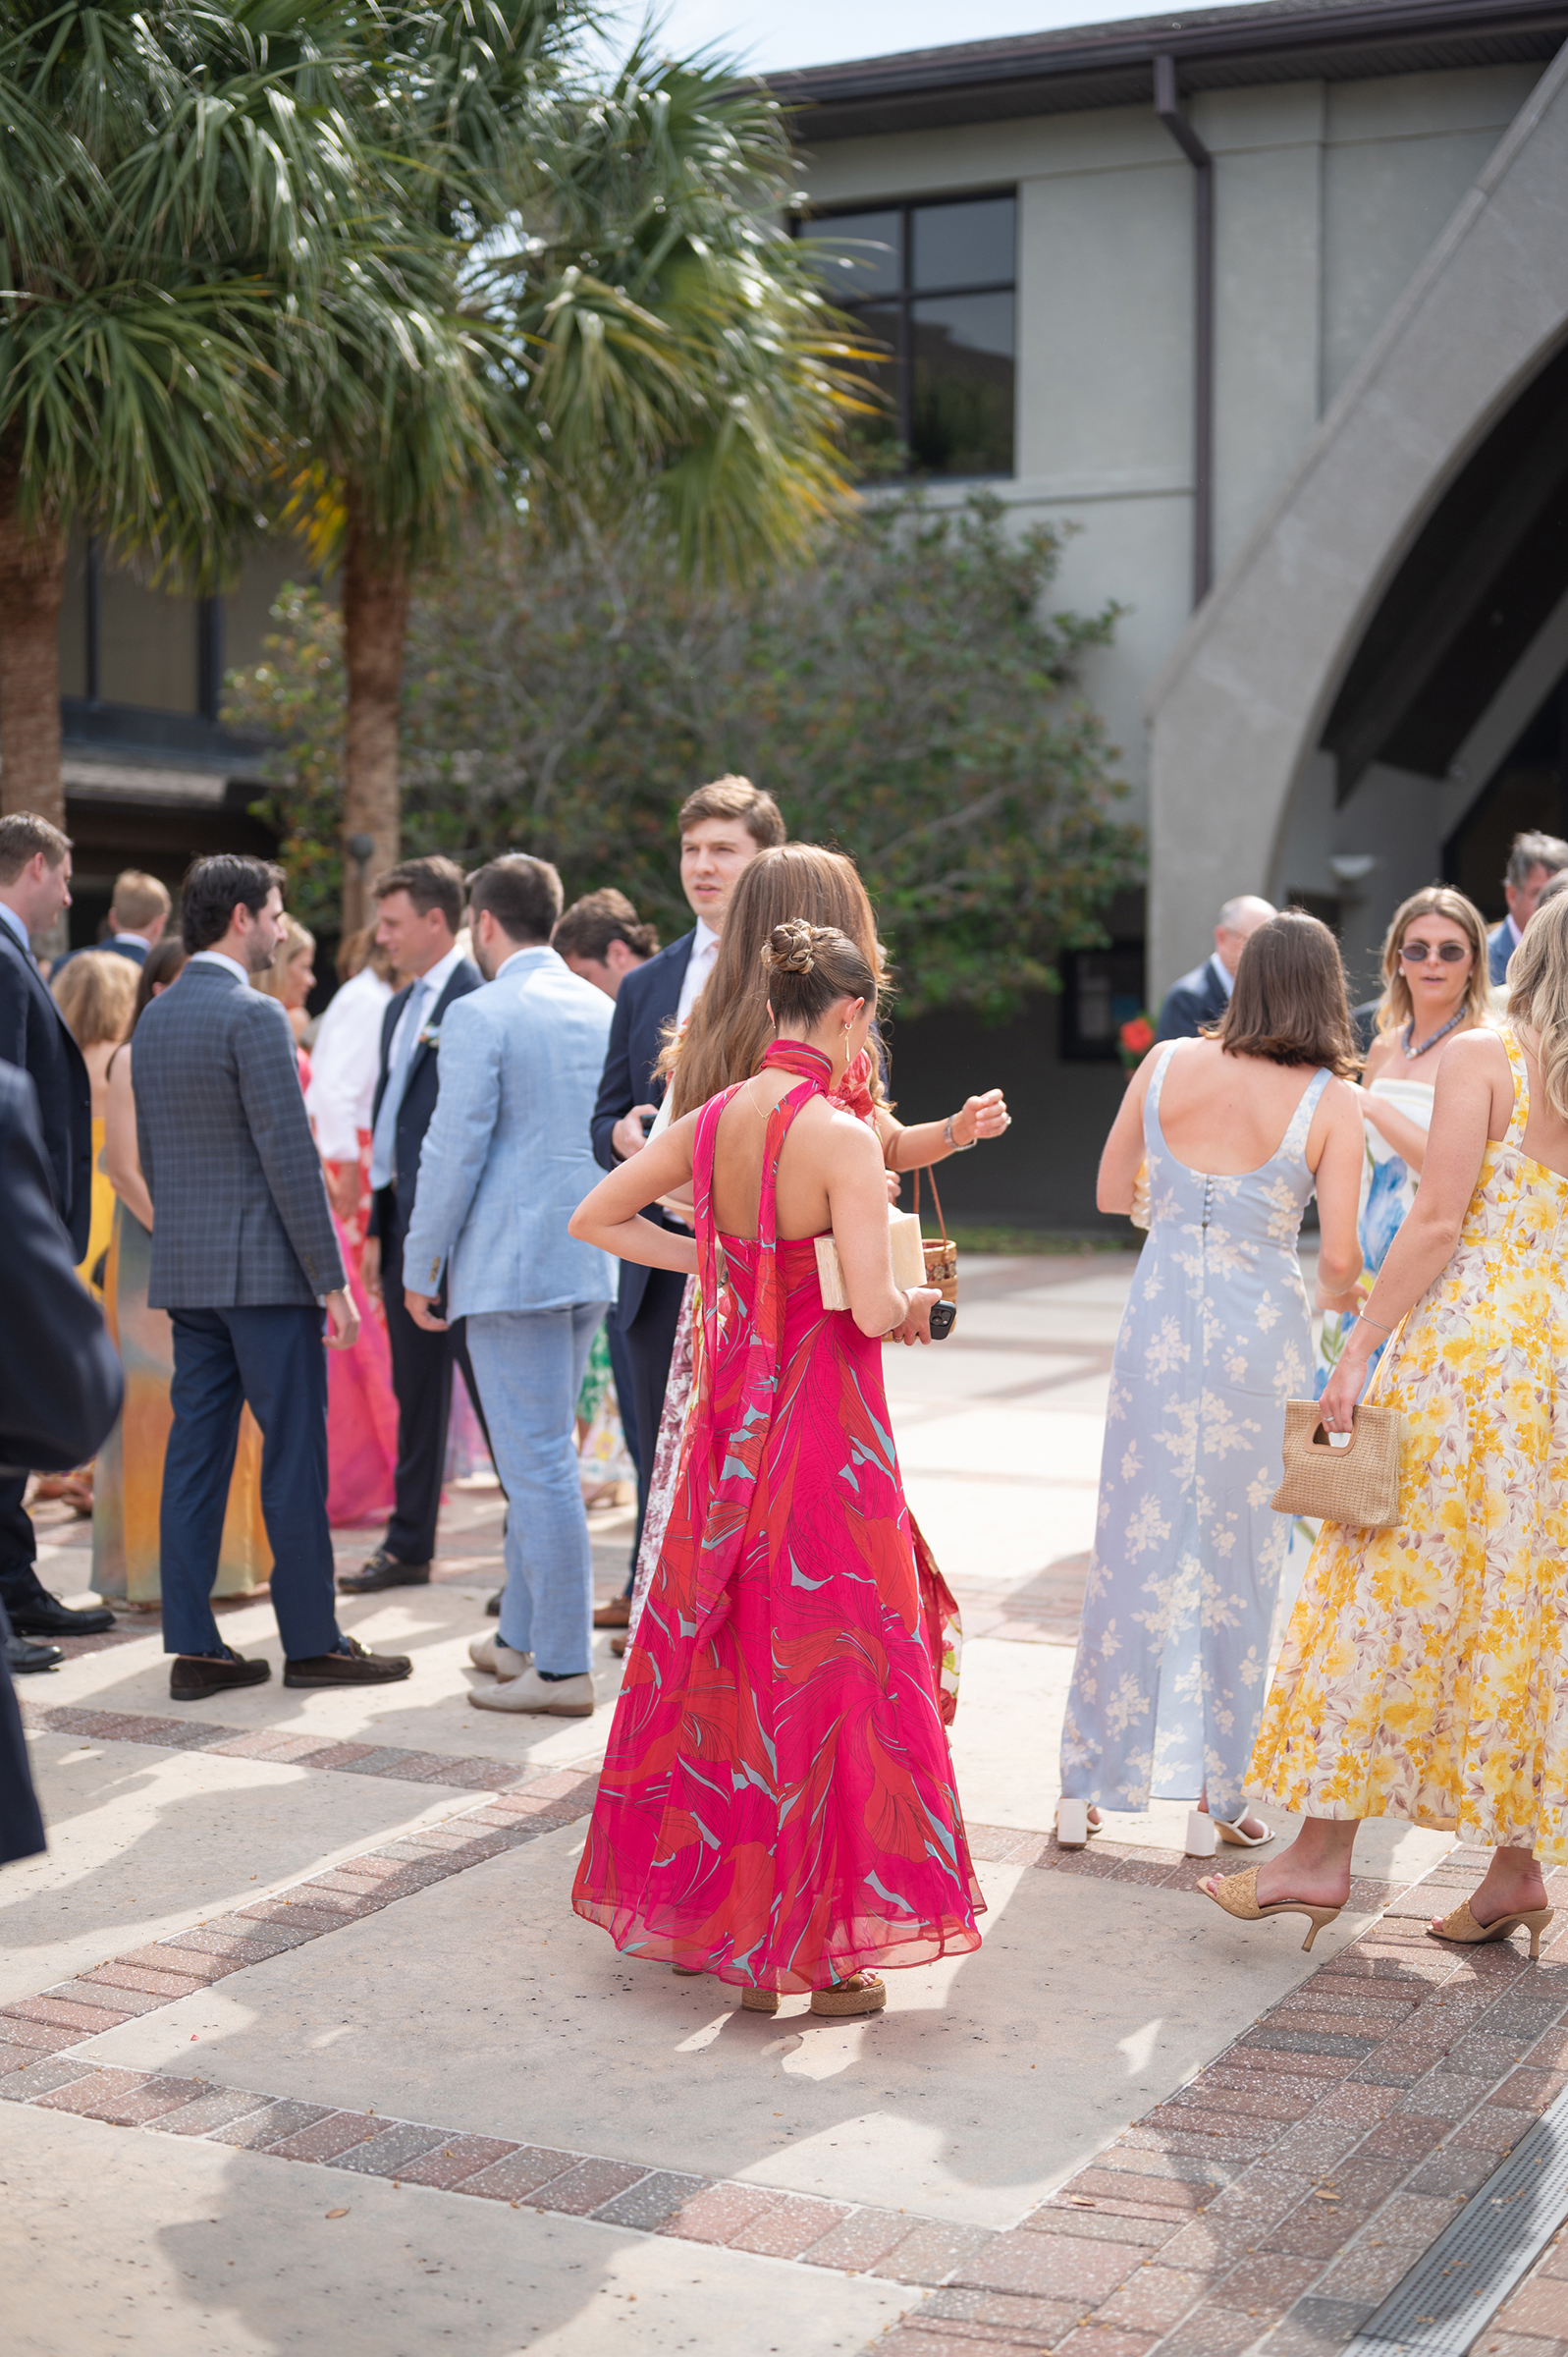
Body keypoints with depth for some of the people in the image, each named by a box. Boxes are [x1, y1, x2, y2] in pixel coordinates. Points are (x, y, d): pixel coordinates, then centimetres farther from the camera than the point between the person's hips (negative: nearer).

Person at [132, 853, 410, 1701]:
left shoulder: (155, 1018, 12)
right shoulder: (253, 1016, -14)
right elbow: (289, 1158, -17)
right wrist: (331, 1279, -13)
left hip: (185, 1270, 8)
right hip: (263, 1266, -8)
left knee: (196, 1450, 8)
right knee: (294, 1455, -1)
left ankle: (192, 1646, 10)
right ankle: (312, 1642, 6)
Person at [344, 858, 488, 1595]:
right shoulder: (400, 1008, 16)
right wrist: (377, 1227, 17)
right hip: (408, 1225, 9)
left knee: (491, 1390, -2)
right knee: (414, 1390, 15)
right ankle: (409, 1545, 24)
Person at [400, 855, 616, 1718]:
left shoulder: (481, 1015, -11)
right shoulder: (603, 1010, 10)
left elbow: (454, 1153, -13)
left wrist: (420, 1266, -4)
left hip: (512, 1265, -8)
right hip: (591, 1262, 8)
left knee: (539, 1463, -4)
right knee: (542, 1456, 18)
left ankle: (562, 1668, 1)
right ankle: (521, 1638, 28)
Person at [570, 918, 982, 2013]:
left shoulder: (711, 1121, 3)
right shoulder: (841, 1136, -17)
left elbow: (594, 1219, 13)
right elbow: (872, 1308, -23)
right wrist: (918, 1299, -1)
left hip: (733, 1413, 7)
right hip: (824, 1422, -7)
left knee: (713, 1649, 17)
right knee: (819, 1671, 2)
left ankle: (689, 1900, 30)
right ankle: (801, 1949, 9)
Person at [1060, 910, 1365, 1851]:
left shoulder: (1167, 1065, 0)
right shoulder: (1332, 1101, -8)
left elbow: (1112, 1194, 8)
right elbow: (1340, 1258, -11)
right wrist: (1340, 1298, 12)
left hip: (1160, 1323, 2)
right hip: (1262, 1333, -2)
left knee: (1135, 1550, 10)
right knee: (1239, 1561, 10)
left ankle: (1090, 1787, 16)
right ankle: (1214, 1794, 17)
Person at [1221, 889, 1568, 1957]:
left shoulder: (1480, 1057, -7)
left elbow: (1437, 1223, -13)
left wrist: (1357, 1356, -11)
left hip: (1463, 1350, -5)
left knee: (1391, 1590, 1)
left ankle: (1324, 1851, 4)